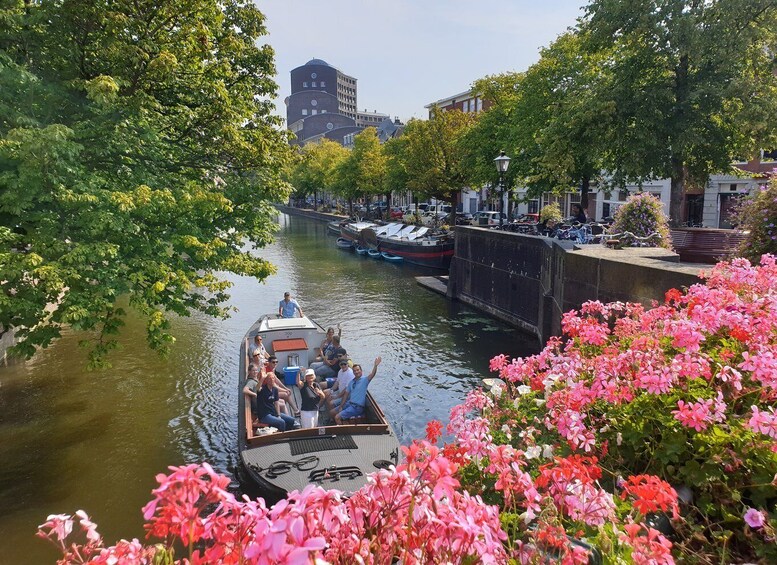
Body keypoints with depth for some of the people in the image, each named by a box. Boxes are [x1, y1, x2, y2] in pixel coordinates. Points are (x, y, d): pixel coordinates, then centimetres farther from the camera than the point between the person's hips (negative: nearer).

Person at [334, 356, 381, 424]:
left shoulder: (364, 380, -10)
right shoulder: (351, 382, 10)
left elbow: (372, 375, -29)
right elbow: (346, 394, 13)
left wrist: (375, 365, -47)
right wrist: (341, 407, 7)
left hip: (357, 407, -7)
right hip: (349, 403, 7)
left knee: (337, 417, -15)